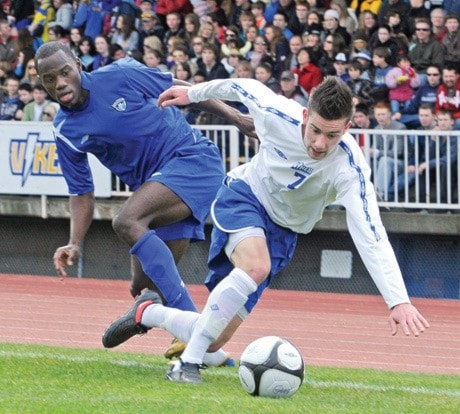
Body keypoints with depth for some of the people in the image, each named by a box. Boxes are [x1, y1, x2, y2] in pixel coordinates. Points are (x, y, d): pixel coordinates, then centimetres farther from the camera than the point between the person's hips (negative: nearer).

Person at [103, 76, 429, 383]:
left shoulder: (350, 167, -31)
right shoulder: (279, 114, -26)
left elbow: (371, 237, -37)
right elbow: (243, 87, -4)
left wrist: (399, 301, -47)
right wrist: (194, 93, 14)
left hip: (281, 230, 1)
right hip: (243, 196, -1)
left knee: (214, 340, -3)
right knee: (256, 265, -37)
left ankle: (149, 313, 28)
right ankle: (188, 364, -28)